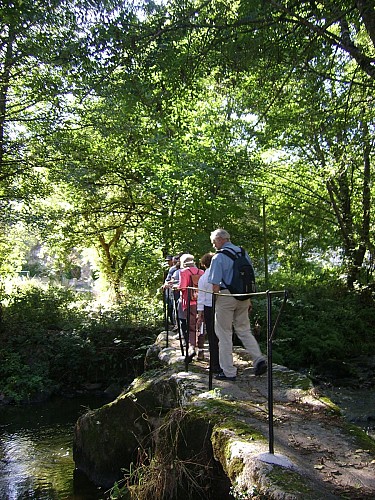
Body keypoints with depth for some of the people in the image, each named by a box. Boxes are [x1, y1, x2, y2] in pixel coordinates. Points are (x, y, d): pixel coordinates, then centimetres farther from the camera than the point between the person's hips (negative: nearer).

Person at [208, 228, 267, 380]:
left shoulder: (219, 257, -11)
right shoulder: (244, 253, 9)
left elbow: (215, 284, -14)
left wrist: (214, 300, 3)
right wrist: (249, 299, 20)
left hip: (225, 296, -6)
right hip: (243, 297, 6)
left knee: (224, 334, 4)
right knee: (244, 330, 17)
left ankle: (229, 372, 8)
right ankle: (258, 359, 0)